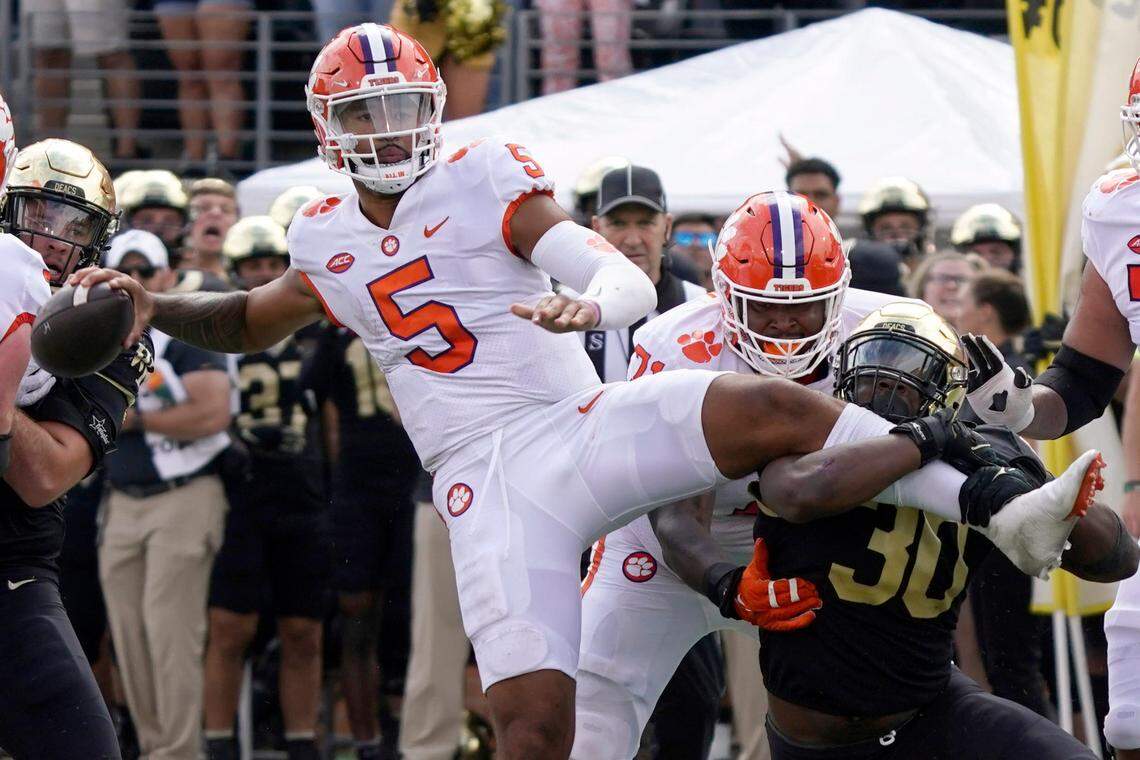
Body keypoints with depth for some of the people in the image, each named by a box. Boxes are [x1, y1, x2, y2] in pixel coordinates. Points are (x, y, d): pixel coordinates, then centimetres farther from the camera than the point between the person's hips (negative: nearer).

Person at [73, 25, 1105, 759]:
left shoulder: (484, 182, 2)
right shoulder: (326, 244, 13)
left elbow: (633, 282, -9)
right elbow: (251, 322, 36)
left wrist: (590, 302, -32)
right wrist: (155, 308, 19)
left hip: (579, 432, -1)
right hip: (486, 487, 1)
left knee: (776, 410, -26)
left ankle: (1000, 511, -19)